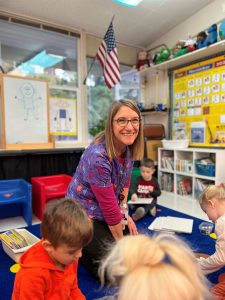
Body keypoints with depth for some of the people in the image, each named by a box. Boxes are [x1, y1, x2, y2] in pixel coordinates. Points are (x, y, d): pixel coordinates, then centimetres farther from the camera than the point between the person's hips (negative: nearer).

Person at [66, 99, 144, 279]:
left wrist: (124, 213, 0)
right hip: (84, 213, -7)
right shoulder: (98, 156, -34)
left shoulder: (129, 146, -10)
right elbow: (109, 205, -23)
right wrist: (121, 243, -9)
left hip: (108, 211, 8)